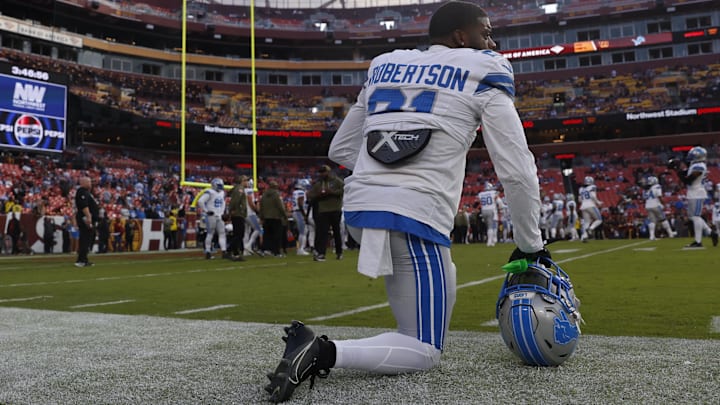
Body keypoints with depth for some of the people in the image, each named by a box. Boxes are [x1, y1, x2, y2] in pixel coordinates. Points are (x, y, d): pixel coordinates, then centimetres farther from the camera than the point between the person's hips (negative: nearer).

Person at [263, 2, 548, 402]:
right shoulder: (483, 76, 5)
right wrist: (530, 245, 14)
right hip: (414, 218, -7)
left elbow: (340, 149, 24)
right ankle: (323, 352, -15)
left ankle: (410, 334, 22)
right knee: (424, 354, 5)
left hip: (358, 209, 7)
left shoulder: (385, 68, 20)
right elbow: (517, 172, 3)